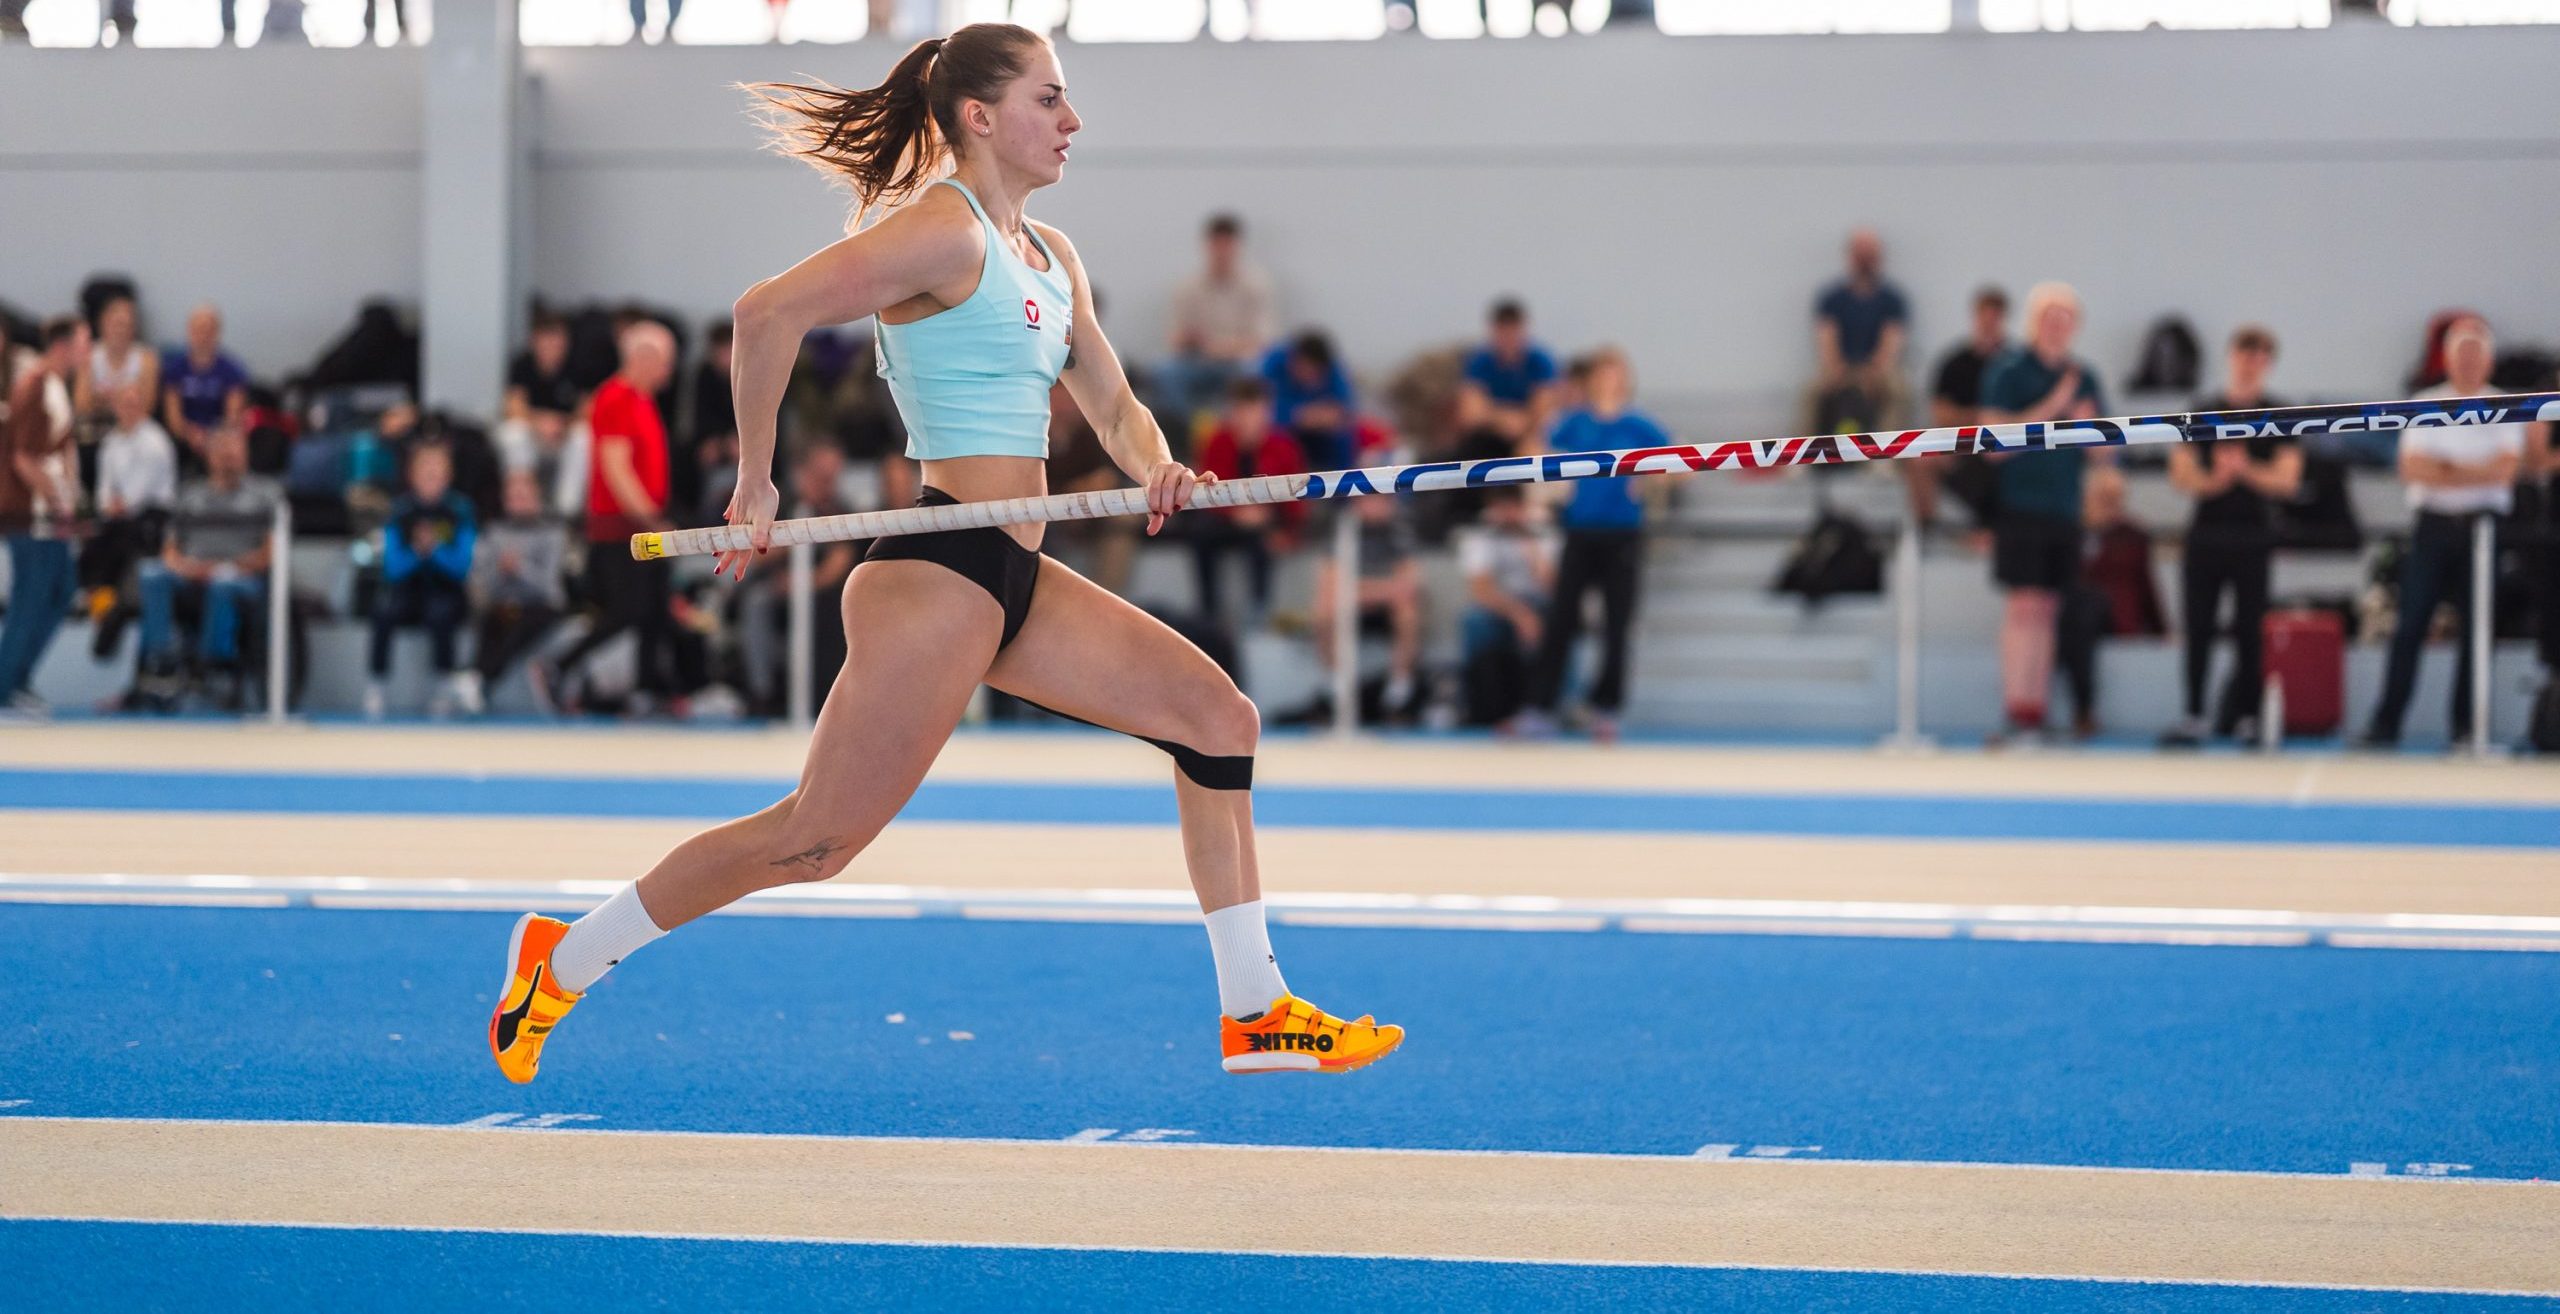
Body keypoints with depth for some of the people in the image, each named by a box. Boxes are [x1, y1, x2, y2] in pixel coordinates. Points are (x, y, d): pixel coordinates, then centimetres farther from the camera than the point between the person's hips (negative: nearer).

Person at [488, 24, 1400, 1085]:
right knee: (817, 839, -7)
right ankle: (563, 962, 8)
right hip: (938, 571, -9)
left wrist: (1154, 468, -2)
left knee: (1217, 717, 5)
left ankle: (1254, 1013, 9)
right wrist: (756, 484, -14)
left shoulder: (1052, 258, 16)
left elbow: (1113, 408, 21)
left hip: (1017, 580, 9)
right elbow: (768, 312, -21)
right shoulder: (943, 230, -12)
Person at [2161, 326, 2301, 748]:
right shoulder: (2203, 412, 8)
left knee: (2250, 634, 0)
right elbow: (2181, 473, 3)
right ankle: (2194, 715, 6)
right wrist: (2212, 481, -17)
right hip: (2206, 535, 2)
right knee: (2197, 631, 0)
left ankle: (2247, 716, 5)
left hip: (2253, 540, -2)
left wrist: (2245, 470, -20)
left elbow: (2286, 480, -4)